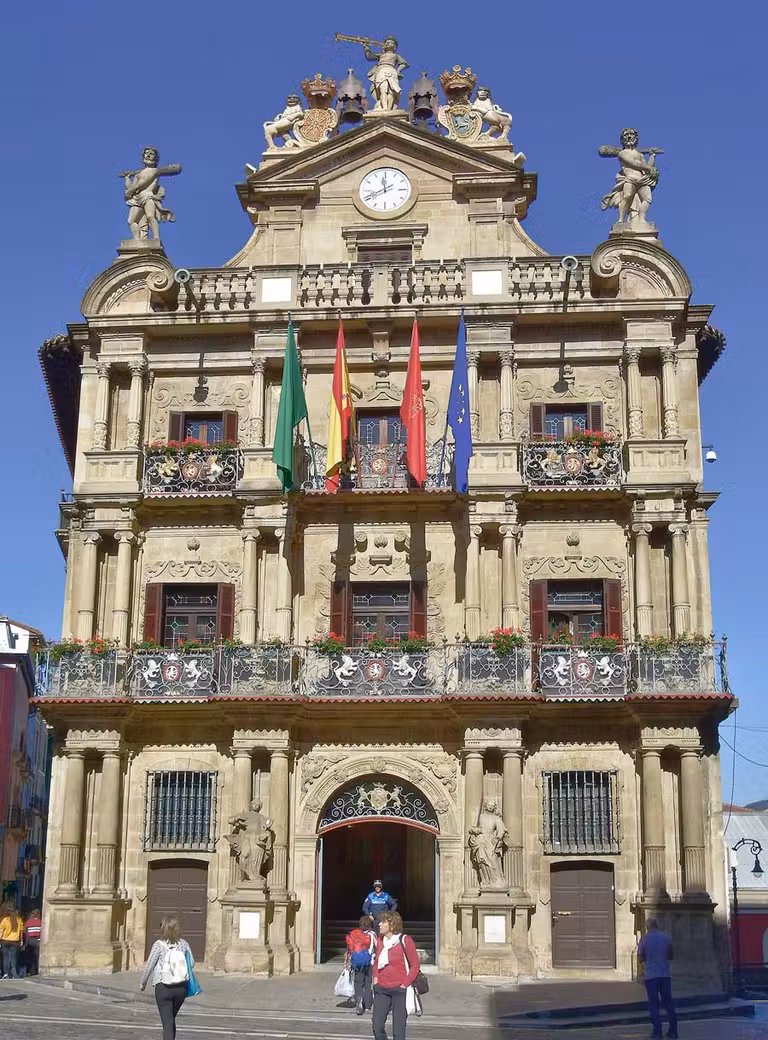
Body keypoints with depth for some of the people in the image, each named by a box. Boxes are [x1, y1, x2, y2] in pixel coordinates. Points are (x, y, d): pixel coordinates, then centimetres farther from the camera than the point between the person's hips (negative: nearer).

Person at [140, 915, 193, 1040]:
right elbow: (192, 963, 1)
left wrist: (143, 982, 9)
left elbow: (149, 966, -7)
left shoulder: (159, 945, -10)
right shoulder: (183, 944, -1)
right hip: (181, 988, 4)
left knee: (167, 1022, -1)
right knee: (171, 1019, 23)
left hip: (163, 988, -4)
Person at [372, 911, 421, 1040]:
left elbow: (415, 965, -6)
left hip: (399, 990, -5)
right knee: (377, 1025, 0)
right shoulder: (380, 940, 9)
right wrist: (375, 978, 9)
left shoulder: (405, 940, -8)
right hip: (381, 989, 5)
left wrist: (405, 984, -12)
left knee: (398, 1029, 1)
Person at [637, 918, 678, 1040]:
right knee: (668, 1002, 10)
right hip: (665, 974, 3)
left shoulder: (644, 939, -6)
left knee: (653, 1004, 2)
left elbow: (640, 958, -1)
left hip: (651, 975, -3)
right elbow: (671, 955, 12)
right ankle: (673, 1030, 9)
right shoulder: (666, 937, 2)